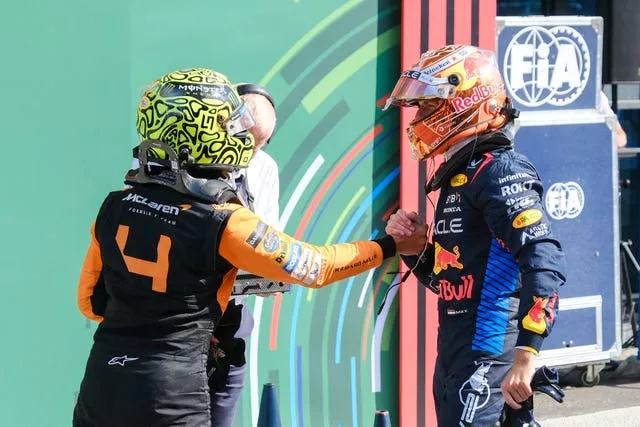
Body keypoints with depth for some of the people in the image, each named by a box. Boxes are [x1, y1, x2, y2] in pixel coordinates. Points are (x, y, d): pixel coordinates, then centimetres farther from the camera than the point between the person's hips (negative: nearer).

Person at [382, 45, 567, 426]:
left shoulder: (500, 173, -13)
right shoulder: (459, 176, 16)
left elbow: (545, 264, -25)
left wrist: (526, 353, -31)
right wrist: (412, 244, 6)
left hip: (489, 357, -10)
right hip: (454, 357, 10)